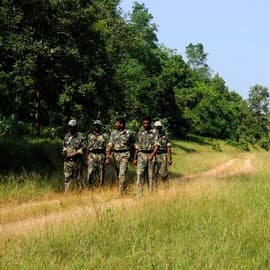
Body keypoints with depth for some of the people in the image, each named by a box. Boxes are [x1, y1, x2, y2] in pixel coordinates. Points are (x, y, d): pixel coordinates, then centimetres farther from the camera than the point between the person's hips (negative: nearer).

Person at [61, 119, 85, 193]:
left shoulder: (80, 136, -4)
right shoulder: (66, 136, 12)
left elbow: (83, 148, -8)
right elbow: (64, 146, 23)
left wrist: (73, 154, -16)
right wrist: (64, 152, 2)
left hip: (77, 160, -4)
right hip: (67, 160, 4)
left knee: (78, 177, 3)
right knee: (67, 177, 0)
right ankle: (66, 193, 1)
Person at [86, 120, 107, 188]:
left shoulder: (104, 136, 10)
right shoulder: (90, 136, 12)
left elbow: (106, 148, 7)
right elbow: (87, 148, 12)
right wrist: (87, 159, 6)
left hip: (101, 156, 0)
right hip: (92, 156, 0)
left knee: (101, 174, 2)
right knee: (90, 173, -11)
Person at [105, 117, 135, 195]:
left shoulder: (129, 133, -4)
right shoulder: (113, 133, 4)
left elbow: (133, 144, 8)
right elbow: (109, 145, 0)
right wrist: (107, 157, -8)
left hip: (124, 155, -4)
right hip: (115, 154, 4)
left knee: (122, 173, -15)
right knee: (118, 174, 13)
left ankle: (122, 192, -12)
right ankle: (124, 186, 37)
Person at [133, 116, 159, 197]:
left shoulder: (153, 133, 1)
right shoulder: (140, 133, 13)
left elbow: (157, 145, -6)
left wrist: (152, 155, -20)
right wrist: (135, 158, 15)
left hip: (150, 155, -2)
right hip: (141, 155, 2)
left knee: (150, 175, 3)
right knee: (140, 174, -9)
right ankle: (139, 195, -11)